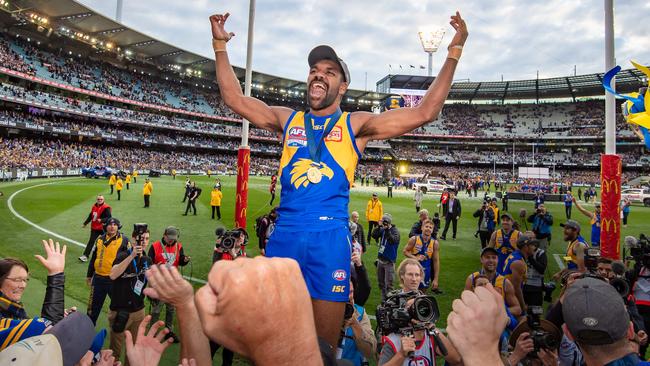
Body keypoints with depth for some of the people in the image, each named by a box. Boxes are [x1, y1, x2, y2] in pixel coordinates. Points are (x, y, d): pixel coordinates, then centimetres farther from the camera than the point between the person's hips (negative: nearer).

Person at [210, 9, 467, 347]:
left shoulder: (356, 125, 6)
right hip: (284, 234, 3)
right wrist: (220, 45, 15)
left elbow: (424, 112, 0)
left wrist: (454, 51, 0)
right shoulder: (287, 120, 15)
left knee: (324, 345, 9)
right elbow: (235, 99, 16)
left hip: (330, 236, -2)